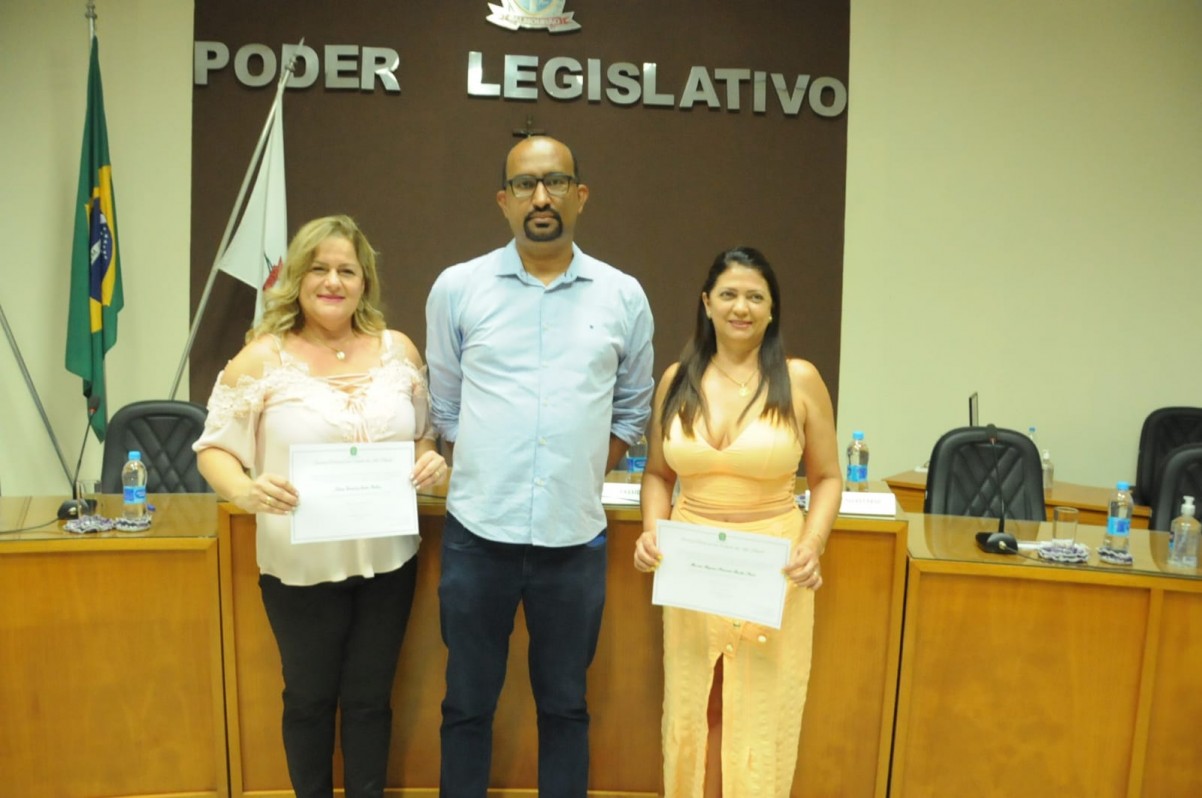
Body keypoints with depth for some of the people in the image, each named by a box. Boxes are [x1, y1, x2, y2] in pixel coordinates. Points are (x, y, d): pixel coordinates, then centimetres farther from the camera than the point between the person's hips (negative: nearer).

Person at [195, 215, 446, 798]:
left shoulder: (398, 350, 2)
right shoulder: (262, 358, -8)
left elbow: (424, 433, 12)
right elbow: (214, 448, -5)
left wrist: (430, 461, -10)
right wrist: (245, 491, -25)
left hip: (387, 558, 2)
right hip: (300, 564, -2)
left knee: (369, 697, 17)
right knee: (309, 697, 17)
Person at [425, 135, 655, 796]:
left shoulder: (623, 296, 2)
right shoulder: (458, 288, 0)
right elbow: (444, 407, 8)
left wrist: (583, 476, 4)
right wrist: (484, 479, 3)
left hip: (575, 538, 1)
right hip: (477, 534, 0)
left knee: (564, 706, 15)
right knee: (467, 705, 14)